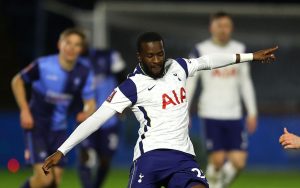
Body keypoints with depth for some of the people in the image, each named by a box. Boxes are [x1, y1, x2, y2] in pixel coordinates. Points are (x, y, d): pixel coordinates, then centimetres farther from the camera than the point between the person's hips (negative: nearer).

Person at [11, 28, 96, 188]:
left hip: (59, 129, 5)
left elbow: (90, 103, 2)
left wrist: (87, 112, -22)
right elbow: (17, 81, -1)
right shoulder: (43, 65, -15)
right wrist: (24, 111, -9)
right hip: (36, 125, -5)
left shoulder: (84, 74, -4)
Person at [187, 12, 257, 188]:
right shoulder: (201, 50, -1)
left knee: (239, 162, -6)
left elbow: (245, 82, 16)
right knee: (218, 160, -10)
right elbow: (189, 82, 1)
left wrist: (252, 112, 12)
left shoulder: (239, 49, 9)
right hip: (211, 114, -3)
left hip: (234, 114, 3)